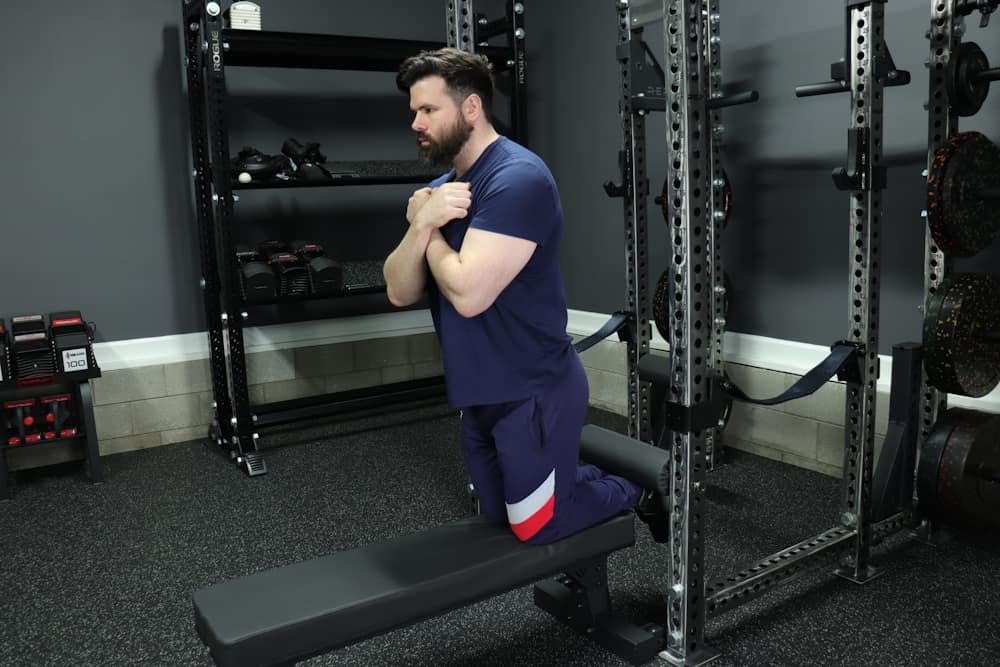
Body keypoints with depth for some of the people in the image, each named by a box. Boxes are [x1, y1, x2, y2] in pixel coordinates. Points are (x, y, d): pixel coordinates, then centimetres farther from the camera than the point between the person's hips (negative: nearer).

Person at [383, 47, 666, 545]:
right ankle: (602, 480, 41)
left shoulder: (517, 178, -21)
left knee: (537, 529, 7)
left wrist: (429, 231, -12)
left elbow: (468, 293, -29)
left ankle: (638, 491, 30)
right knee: (501, 516, 23)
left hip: (533, 392, -9)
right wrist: (421, 225, -17)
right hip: (481, 394, 9)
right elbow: (399, 292, 1)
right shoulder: (439, 190, 7)